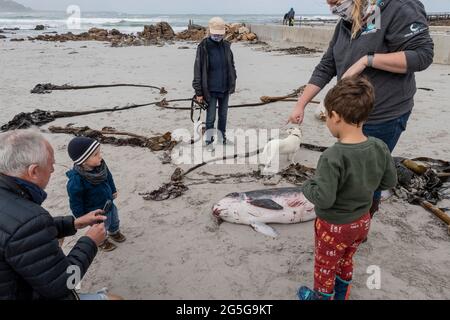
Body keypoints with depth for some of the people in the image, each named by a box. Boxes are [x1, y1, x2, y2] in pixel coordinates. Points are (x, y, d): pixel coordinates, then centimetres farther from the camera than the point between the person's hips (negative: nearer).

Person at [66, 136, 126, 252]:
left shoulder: (101, 165, -20)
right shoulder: (76, 180, -37)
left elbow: (109, 177, 3)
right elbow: (75, 202, -24)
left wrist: (113, 191, 15)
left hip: (109, 203, 6)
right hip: (95, 212, -6)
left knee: (114, 220, 30)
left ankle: (114, 232, 61)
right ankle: (101, 241, 52)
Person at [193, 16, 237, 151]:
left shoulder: (226, 46, 4)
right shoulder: (203, 47, -10)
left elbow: (231, 66, 14)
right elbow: (198, 70, -11)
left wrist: (232, 83, 12)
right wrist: (199, 92, -13)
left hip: (225, 89, 5)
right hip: (210, 90, -5)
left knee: (223, 115, 16)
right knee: (210, 117, 3)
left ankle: (222, 137, 31)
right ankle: (209, 142, 16)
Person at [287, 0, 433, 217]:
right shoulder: (344, 24, 9)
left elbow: (422, 54, -19)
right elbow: (325, 69, 10)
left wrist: (367, 59, -23)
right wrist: (300, 104, 7)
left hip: (384, 118, -7)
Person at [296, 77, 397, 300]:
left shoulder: (333, 157, -35)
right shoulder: (380, 148, -15)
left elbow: (323, 199, -32)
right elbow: (390, 182, -2)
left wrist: (307, 186, -14)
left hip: (334, 227, -6)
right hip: (362, 221, 6)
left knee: (325, 266, 21)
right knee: (346, 260, 31)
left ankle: (322, 296, 44)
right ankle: (341, 294, 53)